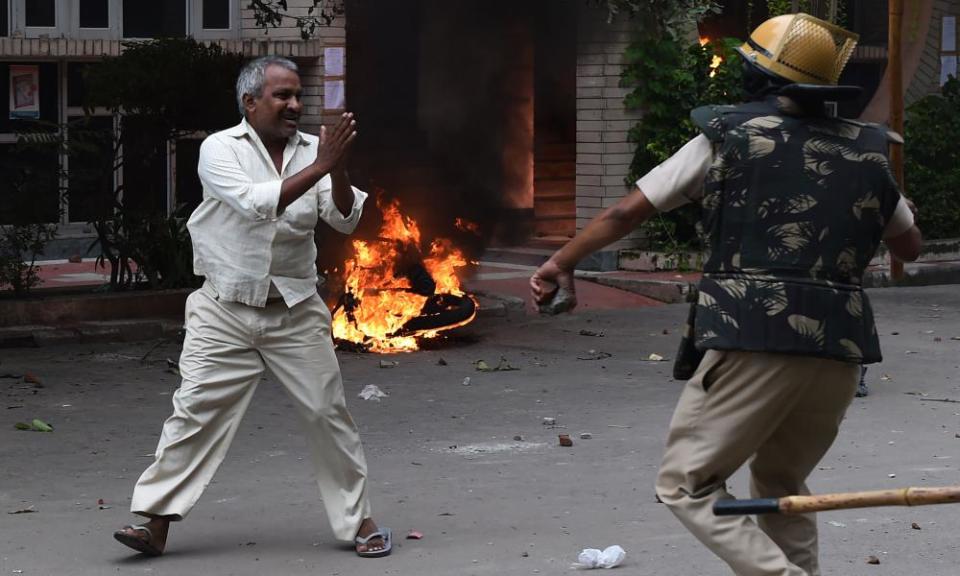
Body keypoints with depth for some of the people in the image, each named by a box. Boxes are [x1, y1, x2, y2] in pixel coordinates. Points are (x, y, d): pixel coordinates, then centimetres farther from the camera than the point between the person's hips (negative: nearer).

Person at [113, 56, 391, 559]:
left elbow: (345, 220, -5)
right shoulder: (221, 150, -7)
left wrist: (339, 170, -23)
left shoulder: (312, 149, 3)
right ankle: (156, 524, 0)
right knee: (196, 410, -6)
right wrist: (319, 167, -26)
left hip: (294, 310, 3)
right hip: (225, 310, -2)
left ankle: (358, 518, 15)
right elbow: (256, 202, -23)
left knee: (327, 412, 3)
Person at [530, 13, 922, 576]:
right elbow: (910, 247, 28)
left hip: (754, 343, -5)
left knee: (686, 485, 3)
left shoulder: (727, 137, 3)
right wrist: (896, 204, 48)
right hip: (842, 348, 5)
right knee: (781, 485, 24)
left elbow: (625, 213, 6)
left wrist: (561, 263, 20)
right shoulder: (865, 152, 13)